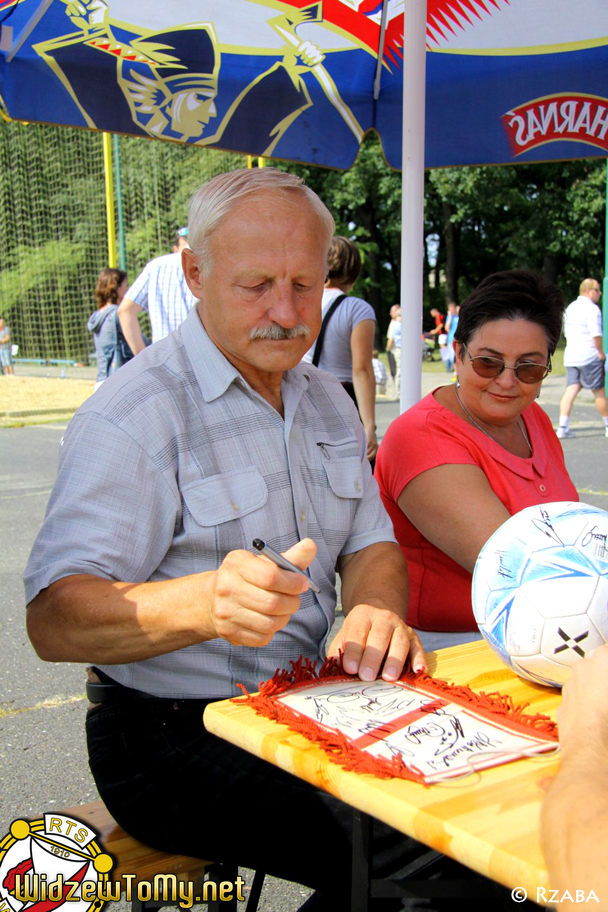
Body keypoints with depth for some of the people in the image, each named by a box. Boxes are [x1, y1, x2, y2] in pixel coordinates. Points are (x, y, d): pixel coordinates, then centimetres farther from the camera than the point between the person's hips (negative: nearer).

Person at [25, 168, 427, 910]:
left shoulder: (326, 400, 12)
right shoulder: (137, 413, -14)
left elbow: (370, 543, 13)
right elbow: (53, 619, -22)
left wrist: (378, 613, -11)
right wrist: (205, 602, -41)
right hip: (174, 736, -7)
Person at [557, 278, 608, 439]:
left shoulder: (570, 307, 15)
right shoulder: (592, 309, -11)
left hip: (570, 356, 7)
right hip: (589, 356, -7)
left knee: (571, 390, 1)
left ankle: (563, 426, -10)